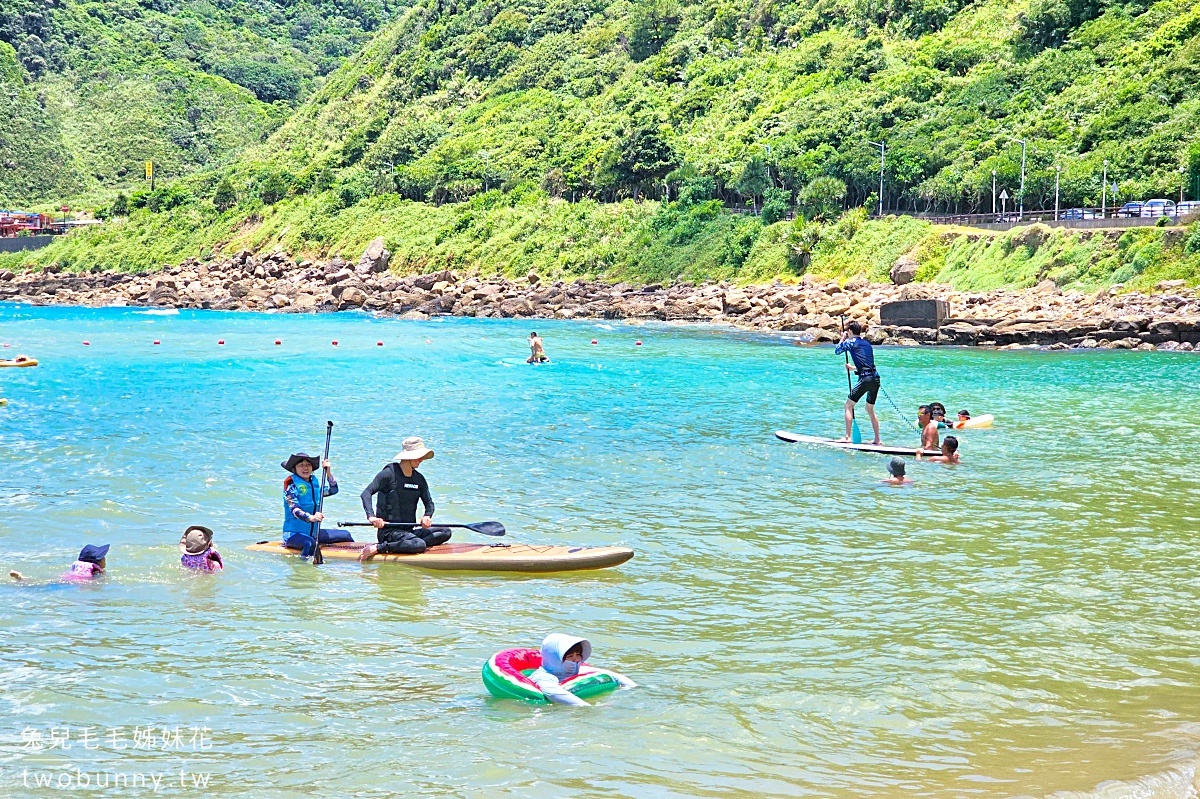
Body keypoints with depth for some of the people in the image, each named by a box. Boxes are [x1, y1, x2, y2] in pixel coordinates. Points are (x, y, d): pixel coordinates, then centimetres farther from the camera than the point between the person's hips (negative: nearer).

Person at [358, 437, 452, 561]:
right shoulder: (390, 473, -8)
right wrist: (371, 516, -34)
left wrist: (427, 516, -14)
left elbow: (429, 503, 11)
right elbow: (366, 493, -16)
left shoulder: (419, 479, 12)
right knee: (419, 545, -33)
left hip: (409, 530, 8)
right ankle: (377, 548, -21)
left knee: (445, 533, -7)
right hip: (388, 530, -8)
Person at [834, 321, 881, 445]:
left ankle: (847, 437, -5)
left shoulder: (850, 342, 1)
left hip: (865, 379, -7)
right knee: (870, 409, 20)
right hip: (876, 378, 7)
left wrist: (842, 339, 32)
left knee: (848, 406, 3)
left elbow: (837, 351, 18)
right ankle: (877, 440, 20)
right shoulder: (867, 343, 20)